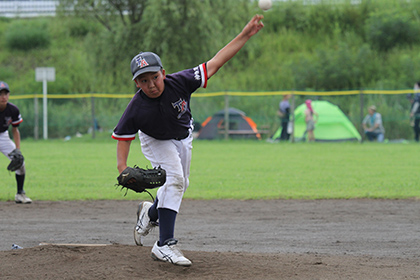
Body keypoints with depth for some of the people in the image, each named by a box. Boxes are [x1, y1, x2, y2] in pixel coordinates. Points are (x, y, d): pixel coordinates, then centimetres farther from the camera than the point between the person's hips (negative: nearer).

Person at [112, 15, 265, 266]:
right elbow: (124, 137, -21)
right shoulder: (136, 109, -34)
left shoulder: (179, 83, -34)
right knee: (174, 179, -24)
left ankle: (151, 212, 49)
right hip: (156, 141, -4)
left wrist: (245, 35, -37)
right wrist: (123, 168, -36)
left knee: (179, 185, 18)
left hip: (183, 138, 4)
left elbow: (214, 64, -32)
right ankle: (165, 245, -26)